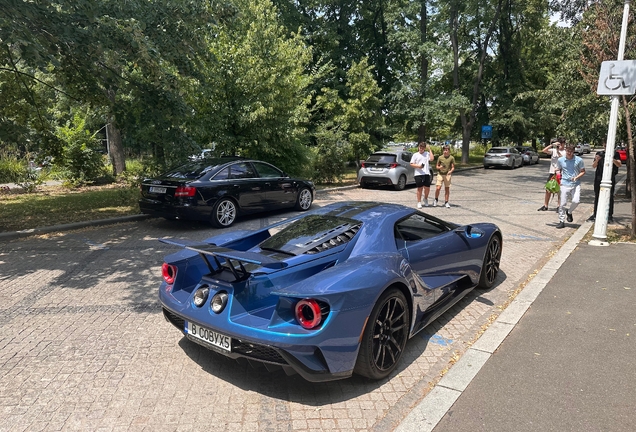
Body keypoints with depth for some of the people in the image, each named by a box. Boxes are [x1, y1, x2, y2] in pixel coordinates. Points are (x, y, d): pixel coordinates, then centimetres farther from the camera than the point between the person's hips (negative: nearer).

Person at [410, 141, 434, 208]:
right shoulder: (415, 155, 7)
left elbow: (431, 159, -7)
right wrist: (418, 166, -12)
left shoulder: (427, 154, 11)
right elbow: (411, 164, 4)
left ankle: (425, 199, 31)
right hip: (418, 174, -2)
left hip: (426, 173, 2)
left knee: (427, 188, 5)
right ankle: (419, 202, 11)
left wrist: (429, 150, -3)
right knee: (420, 188, 2)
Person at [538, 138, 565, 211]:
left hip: (560, 173, -3)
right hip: (551, 172, 3)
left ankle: (559, 206, 11)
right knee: (548, 189, 6)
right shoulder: (553, 150, 6)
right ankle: (545, 206, 14)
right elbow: (544, 150, -6)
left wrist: (558, 151, -19)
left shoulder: (565, 152, -1)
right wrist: (552, 145, -13)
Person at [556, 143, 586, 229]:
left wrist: (576, 177, -12)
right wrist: (559, 176, 2)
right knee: (562, 204, 0)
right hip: (564, 184, 1)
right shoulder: (560, 160, 4)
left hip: (576, 184, -1)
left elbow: (583, 172, 5)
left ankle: (569, 212, 16)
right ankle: (561, 221, 11)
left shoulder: (579, 160, -2)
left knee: (575, 201, -16)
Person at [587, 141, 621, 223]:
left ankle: (610, 216, 5)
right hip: (599, 178, 2)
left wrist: (613, 160, -24)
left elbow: (619, 165, -5)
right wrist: (596, 160, -14)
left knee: (610, 197, 0)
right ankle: (595, 214, 15)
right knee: (597, 196, 8)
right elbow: (594, 166, 6)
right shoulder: (599, 153, 11)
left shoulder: (615, 154, 6)